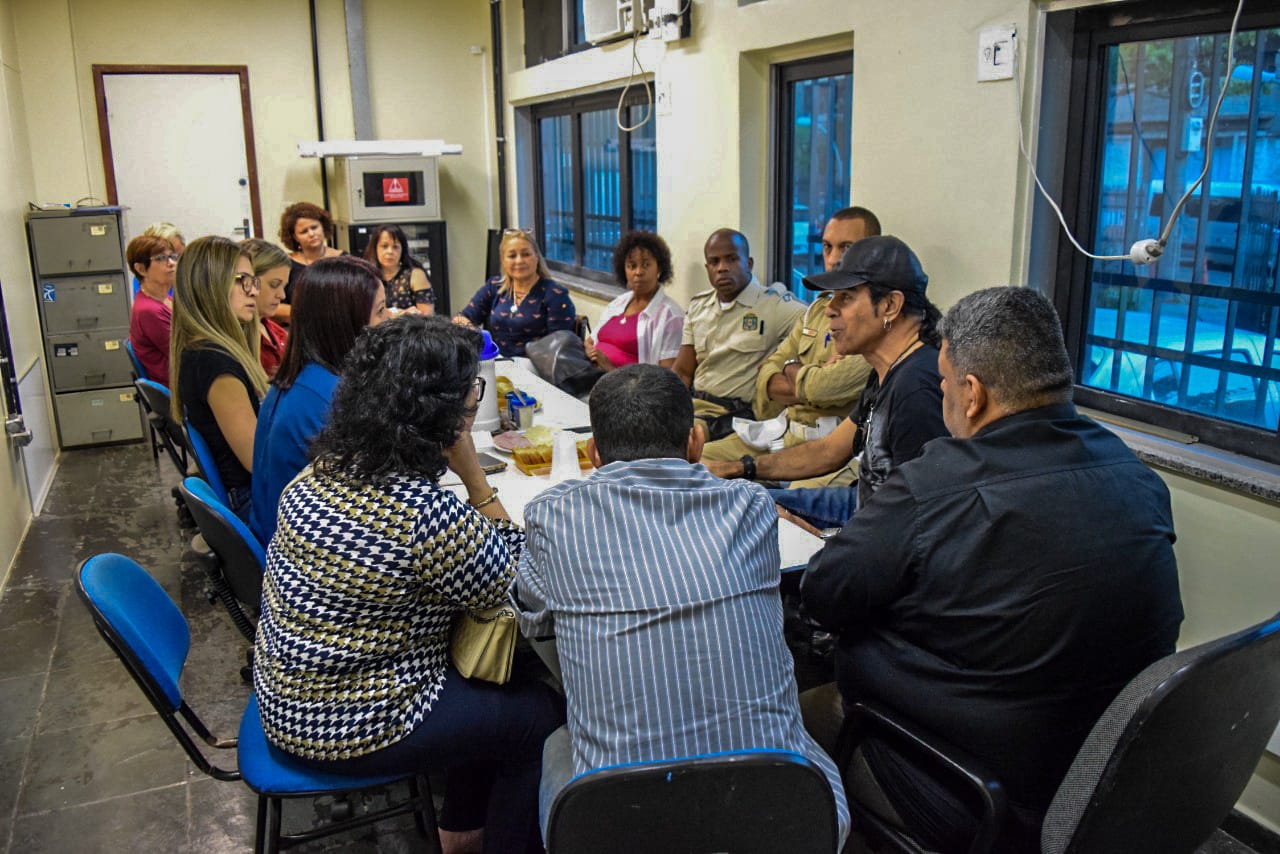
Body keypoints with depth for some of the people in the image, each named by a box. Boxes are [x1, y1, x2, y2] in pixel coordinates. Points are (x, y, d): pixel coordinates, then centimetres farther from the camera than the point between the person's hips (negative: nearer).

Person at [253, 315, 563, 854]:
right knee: (541, 715, 8)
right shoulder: (431, 515, -31)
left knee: (497, 680, 22)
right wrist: (475, 477, -18)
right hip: (349, 729, -8)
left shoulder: (322, 469, -6)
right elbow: (511, 588, -13)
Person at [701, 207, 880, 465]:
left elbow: (826, 388, -19)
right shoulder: (818, 309, 19)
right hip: (790, 436, 7)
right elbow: (766, 379, 13)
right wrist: (810, 378, -8)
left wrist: (792, 369, 3)